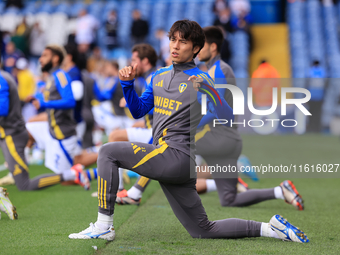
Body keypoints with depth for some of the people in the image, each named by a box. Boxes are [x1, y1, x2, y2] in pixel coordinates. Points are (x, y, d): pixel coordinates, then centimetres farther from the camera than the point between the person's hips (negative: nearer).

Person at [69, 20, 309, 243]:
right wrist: (127, 84, 7)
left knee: (108, 152, -13)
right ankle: (269, 228, 17)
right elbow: (138, 111, 22)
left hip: (176, 156, -8)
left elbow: (228, 119, -13)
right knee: (203, 230, 10)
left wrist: (205, 89, -27)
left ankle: (104, 226, -11)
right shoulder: (160, 76, 17)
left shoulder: (200, 80, -6)